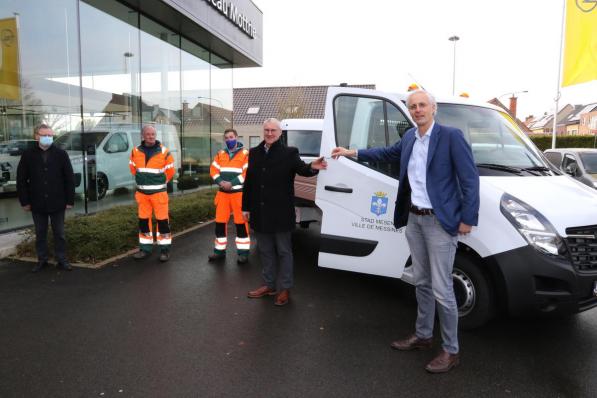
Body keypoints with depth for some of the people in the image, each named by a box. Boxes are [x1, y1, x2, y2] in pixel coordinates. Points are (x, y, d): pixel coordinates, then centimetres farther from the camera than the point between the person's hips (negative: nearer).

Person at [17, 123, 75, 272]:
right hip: (37, 203, 1)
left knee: (59, 233, 8)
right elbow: (21, 180, 2)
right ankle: (42, 260, 26)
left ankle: (62, 260, 19)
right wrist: (25, 201, -2)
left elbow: (69, 178, -3)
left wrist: (70, 200, -6)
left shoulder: (61, 154, -3)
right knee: (40, 233, 13)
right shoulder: (28, 155, -1)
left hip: (57, 203, -1)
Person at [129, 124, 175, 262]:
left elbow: (170, 171, 1)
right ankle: (145, 248, 23)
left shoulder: (163, 152, -9)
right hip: (142, 192, 4)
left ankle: (165, 249, 8)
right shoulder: (136, 152, 1)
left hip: (159, 192, -4)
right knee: (143, 220, 11)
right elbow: (133, 168, 18)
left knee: (162, 220, -2)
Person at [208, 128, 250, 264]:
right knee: (220, 222, 8)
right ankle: (220, 250, 20)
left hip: (239, 193, -5)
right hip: (223, 193, 5)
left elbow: (247, 173, -11)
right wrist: (221, 182, -11)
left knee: (241, 223, -2)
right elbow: (213, 170, 8)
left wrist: (232, 183, -18)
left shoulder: (245, 154, -2)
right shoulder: (220, 154, 14)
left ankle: (243, 252, 6)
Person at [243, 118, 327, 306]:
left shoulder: (289, 152, -5)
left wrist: (312, 167, -42)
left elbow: (301, 168, -18)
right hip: (260, 212, 5)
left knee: (283, 251, 7)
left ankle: (284, 288, 19)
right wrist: (246, 207, 10)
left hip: (280, 212, -5)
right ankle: (269, 284, 31)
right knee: (265, 250, 16)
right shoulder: (254, 152, 9)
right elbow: (248, 181, 10)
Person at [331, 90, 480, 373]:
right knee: (422, 283, 18)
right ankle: (422, 336, 34)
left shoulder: (451, 136, -11)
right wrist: (352, 153, 28)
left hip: (439, 222, -7)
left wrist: (468, 219, -14)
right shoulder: (410, 137, 9)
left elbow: (470, 179, -12)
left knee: (441, 289, -1)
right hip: (414, 219, 7)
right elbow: (389, 153, 28)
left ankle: (451, 350, 16)